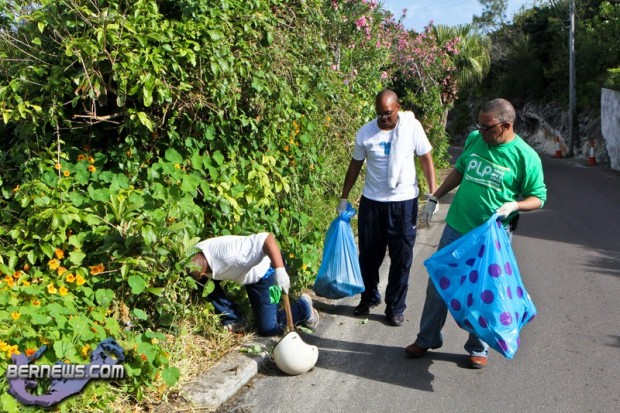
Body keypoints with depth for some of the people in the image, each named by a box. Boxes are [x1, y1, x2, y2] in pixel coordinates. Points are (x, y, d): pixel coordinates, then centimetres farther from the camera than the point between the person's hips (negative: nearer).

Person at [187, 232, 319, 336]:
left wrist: (280, 270, -55)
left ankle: (303, 307, 19)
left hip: (264, 272, -7)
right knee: (203, 284, -12)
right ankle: (232, 318, 7)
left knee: (267, 328, -6)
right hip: (244, 273, 7)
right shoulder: (192, 256, -19)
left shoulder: (226, 254, -43)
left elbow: (267, 238, -47)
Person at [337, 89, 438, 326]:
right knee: (369, 254, 12)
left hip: (404, 202, -1)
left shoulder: (412, 126, -8)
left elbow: (426, 159, -1)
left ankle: (395, 307, 20)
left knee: (402, 258, 5)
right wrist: (344, 198, 9)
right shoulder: (365, 133, -5)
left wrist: (433, 194, -6)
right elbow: (355, 165, 7)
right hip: (372, 202, 2)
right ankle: (369, 297, 34)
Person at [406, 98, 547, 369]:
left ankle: (478, 348, 28)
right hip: (456, 227, 5)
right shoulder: (474, 139, 2)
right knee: (437, 284, 11)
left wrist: (514, 205, -24)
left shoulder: (525, 157, -11)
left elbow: (538, 197, -4)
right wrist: (435, 198, 15)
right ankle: (427, 339, 29)